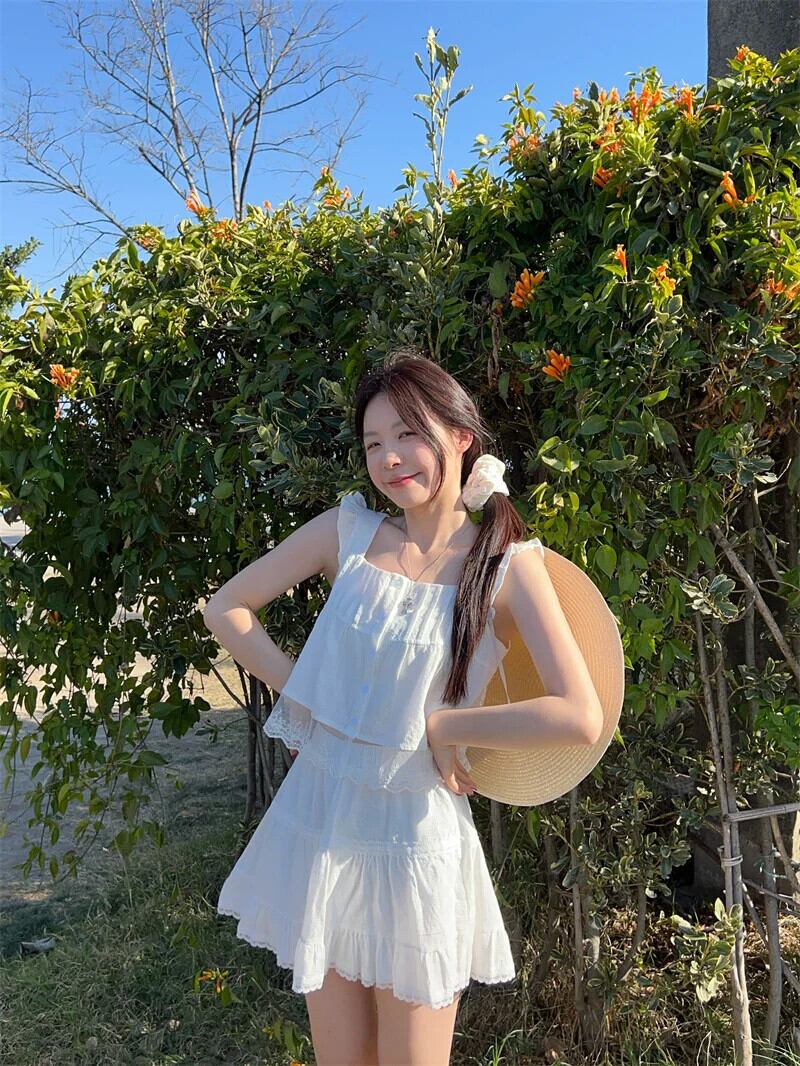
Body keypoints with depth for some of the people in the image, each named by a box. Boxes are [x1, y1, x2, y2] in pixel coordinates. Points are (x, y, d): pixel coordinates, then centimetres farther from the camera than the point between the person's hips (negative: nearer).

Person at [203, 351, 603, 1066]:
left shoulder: (507, 565, -11)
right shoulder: (347, 530, -3)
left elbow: (577, 716, -20)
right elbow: (226, 609, 4)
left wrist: (437, 724, -14)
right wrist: (301, 692, -5)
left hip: (415, 833, -2)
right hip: (318, 818, 3)